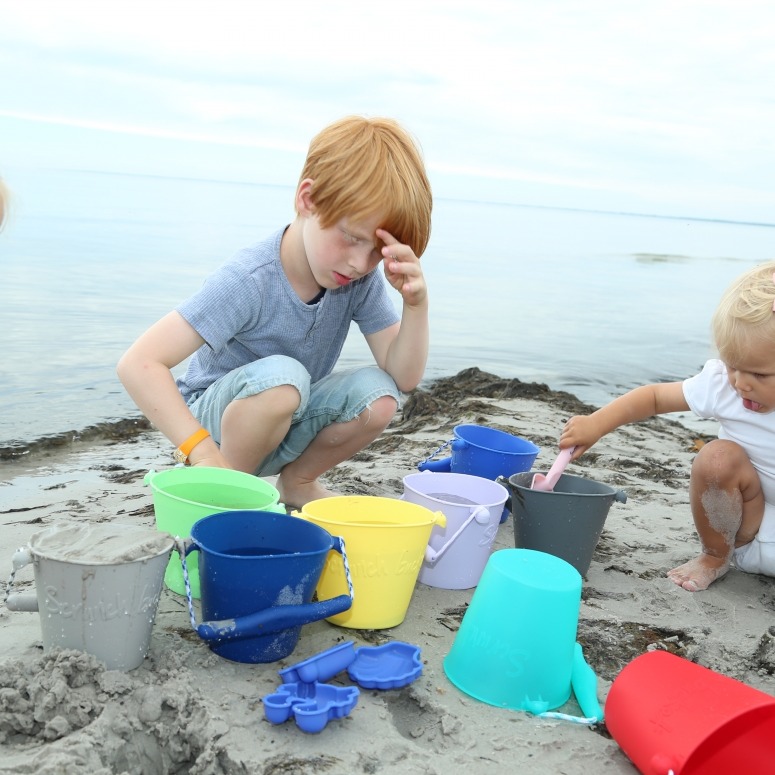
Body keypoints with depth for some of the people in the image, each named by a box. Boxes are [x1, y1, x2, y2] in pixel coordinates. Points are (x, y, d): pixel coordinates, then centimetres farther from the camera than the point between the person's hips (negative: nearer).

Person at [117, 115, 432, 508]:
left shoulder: (361, 279, -14)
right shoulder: (251, 281, -30)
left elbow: (403, 378, -14)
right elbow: (139, 363, -36)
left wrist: (416, 304, -32)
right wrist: (204, 454, -44)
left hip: (285, 425, 6)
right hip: (213, 419, -5)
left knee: (378, 396, -21)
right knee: (280, 375, -36)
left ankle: (298, 482, 6)